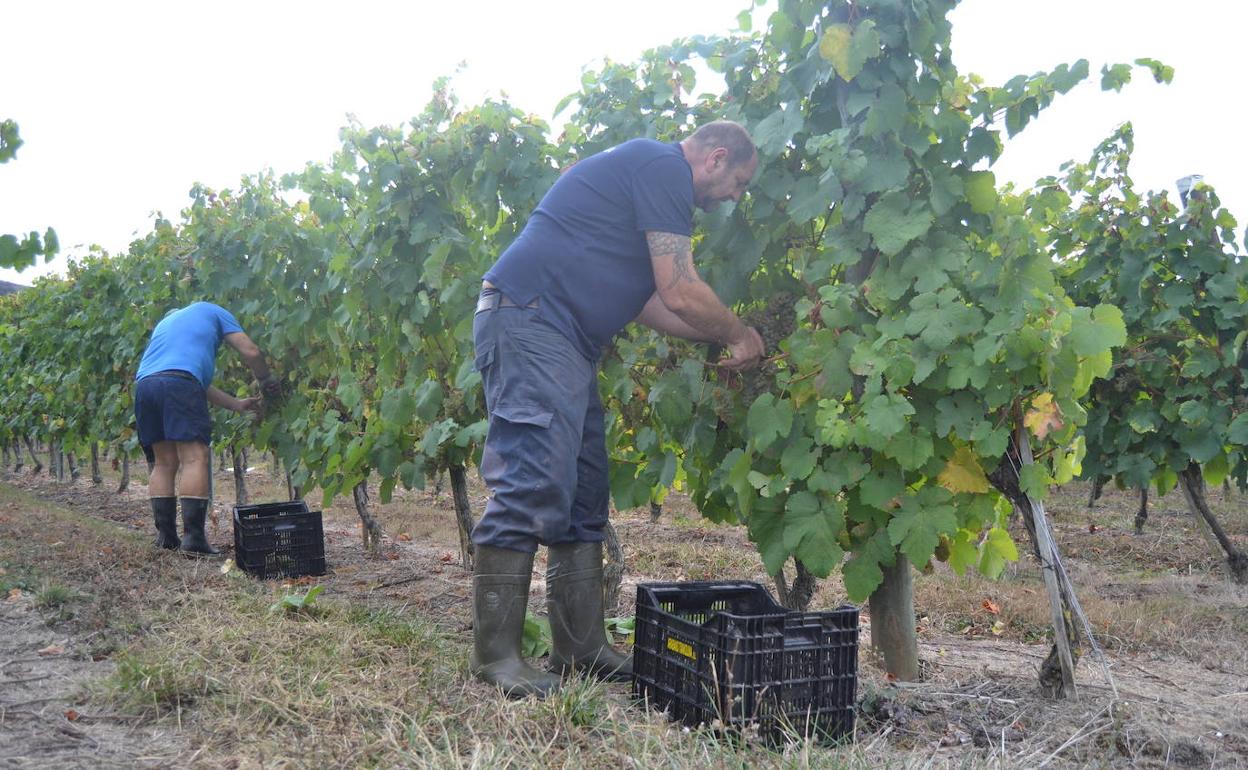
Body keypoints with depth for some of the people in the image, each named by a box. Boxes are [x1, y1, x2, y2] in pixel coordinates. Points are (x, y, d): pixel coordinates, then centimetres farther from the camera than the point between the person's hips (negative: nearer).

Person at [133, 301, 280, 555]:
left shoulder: (164, 322, 42)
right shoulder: (211, 311, 26)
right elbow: (250, 352, 16)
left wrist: (236, 404, 39)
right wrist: (267, 380, 33)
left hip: (143, 384, 7)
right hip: (178, 383, -6)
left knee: (163, 463, 12)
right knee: (195, 458, -10)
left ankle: (165, 536, 8)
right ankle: (193, 536, -18)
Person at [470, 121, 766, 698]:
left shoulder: (650, 174, 25)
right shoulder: (662, 168, -7)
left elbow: (644, 301, 25)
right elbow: (682, 293, -12)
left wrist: (721, 338, 20)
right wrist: (740, 336, 5)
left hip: (563, 342, 11)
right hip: (529, 320, -11)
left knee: (583, 494, 10)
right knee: (530, 485, -14)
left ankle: (581, 648, 15)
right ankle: (496, 655, -8)